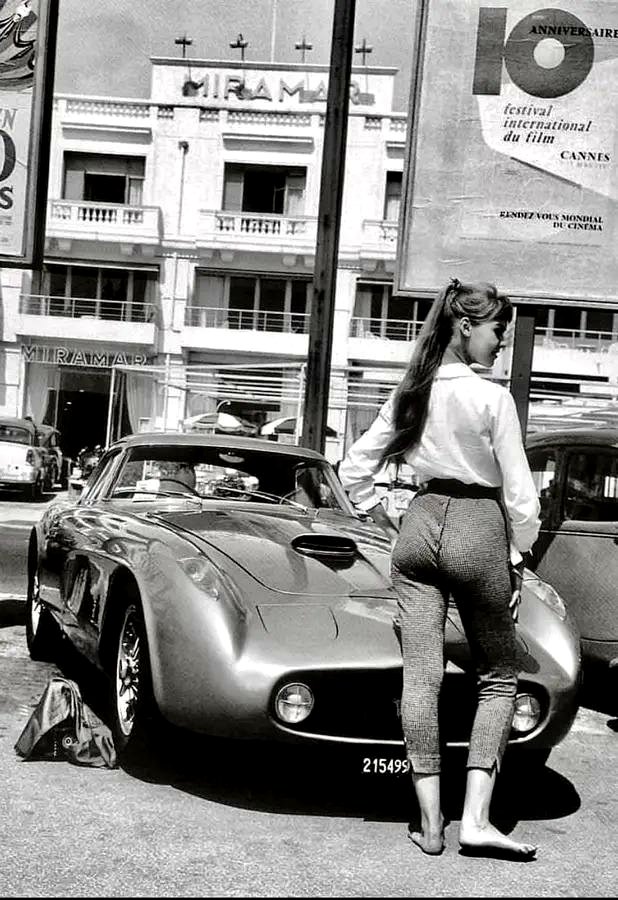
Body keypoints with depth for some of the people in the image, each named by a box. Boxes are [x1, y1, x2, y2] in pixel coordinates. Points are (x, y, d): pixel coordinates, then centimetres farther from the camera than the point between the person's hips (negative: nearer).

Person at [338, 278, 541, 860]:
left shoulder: (409, 395, 5)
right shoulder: (493, 398, -10)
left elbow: (354, 470, 9)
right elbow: (518, 490, -9)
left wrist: (386, 525, 17)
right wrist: (518, 558, 2)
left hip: (418, 526, 5)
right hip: (477, 529, -4)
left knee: (420, 675, 3)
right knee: (498, 679, 9)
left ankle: (430, 824, 7)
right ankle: (475, 820, 1)